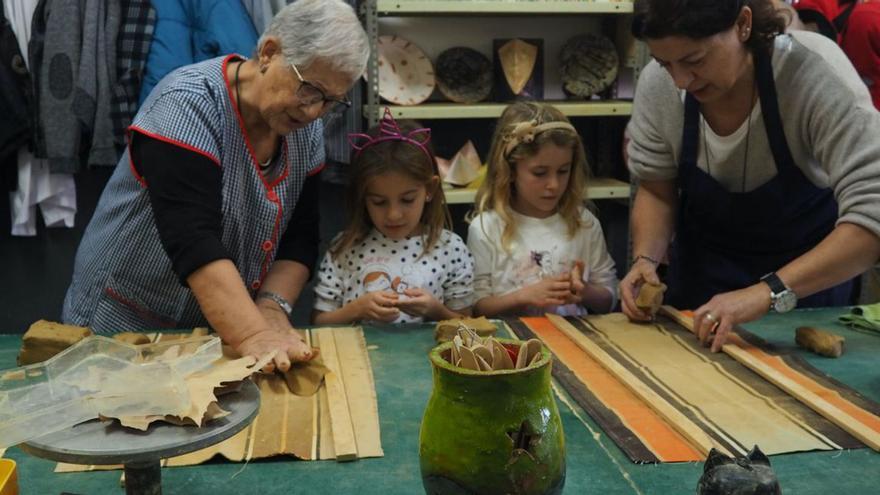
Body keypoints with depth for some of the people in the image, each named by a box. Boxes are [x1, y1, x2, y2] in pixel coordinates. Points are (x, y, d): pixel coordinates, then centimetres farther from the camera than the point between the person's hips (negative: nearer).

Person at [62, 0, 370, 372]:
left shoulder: (305, 130, -3)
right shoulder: (189, 105, -21)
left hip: (223, 328, 4)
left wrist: (271, 308, -17)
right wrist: (253, 337, -38)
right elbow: (192, 240, -30)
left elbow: (300, 237, -2)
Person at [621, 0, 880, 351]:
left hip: (810, 273, -2)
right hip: (704, 263, 2)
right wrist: (646, 258, -25)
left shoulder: (815, 73, -33)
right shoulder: (657, 84, -22)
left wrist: (768, 293, -47)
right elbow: (656, 191, -6)